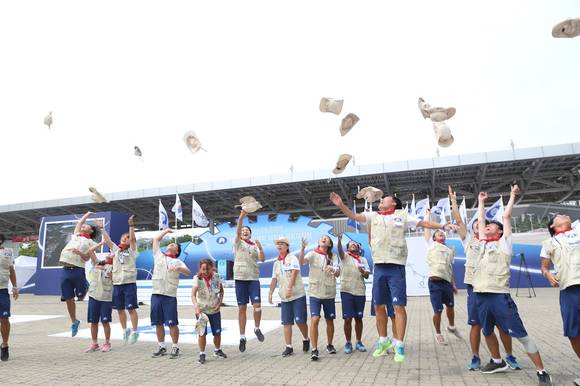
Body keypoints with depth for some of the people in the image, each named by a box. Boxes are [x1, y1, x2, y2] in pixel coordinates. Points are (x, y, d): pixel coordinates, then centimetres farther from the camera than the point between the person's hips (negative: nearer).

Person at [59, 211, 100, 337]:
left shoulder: (91, 242, 6)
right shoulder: (76, 235, 21)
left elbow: (87, 258, -3)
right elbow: (79, 222, 30)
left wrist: (79, 253, -20)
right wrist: (88, 214, 43)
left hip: (78, 270, -5)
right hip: (66, 270, 5)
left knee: (81, 297, -3)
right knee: (68, 299, 8)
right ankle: (74, 322, 23)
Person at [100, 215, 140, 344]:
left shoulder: (132, 251, 2)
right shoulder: (116, 250, 13)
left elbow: (133, 238, -13)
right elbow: (107, 240, 9)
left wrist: (131, 225, -22)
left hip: (129, 283, -4)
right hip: (117, 283, 4)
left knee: (131, 308, -5)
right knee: (120, 309, 10)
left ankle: (135, 331, 4)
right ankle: (125, 330, 25)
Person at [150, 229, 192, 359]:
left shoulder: (178, 262, 7)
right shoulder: (158, 255, 15)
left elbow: (189, 272, -8)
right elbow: (156, 239, 19)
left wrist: (178, 268, -26)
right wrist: (167, 230, 26)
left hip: (170, 296, -3)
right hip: (156, 294, 3)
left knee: (172, 323, -3)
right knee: (158, 323, 8)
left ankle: (175, 348, 8)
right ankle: (161, 347, 21)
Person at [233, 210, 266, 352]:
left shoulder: (255, 245, 12)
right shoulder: (238, 242, 7)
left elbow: (262, 259, -2)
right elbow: (237, 230, -11)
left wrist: (260, 248, -19)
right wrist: (241, 217, -26)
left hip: (254, 278, 1)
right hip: (240, 278, -1)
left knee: (257, 305, -10)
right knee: (242, 308, 2)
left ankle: (257, 328, 16)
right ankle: (242, 337, 11)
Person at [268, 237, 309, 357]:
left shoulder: (292, 258, -5)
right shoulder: (276, 263, 14)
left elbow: (294, 273, -17)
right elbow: (274, 279, 17)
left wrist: (289, 288, -27)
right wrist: (270, 294, 9)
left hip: (298, 295, -5)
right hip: (284, 297, 6)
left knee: (300, 320, -5)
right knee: (286, 322, 3)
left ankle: (306, 339, 21)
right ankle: (288, 347, 9)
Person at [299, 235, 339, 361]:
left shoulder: (333, 257, 6)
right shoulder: (313, 254, -1)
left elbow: (338, 273, -4)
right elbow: (301, 262, -19)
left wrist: (333, 270, -27)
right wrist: (303, 248, -35)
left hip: (329, 293, 3)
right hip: (315, 293, -2)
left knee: (330, 320, 11)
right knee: (314, 319, -14)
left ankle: (330, 345, 31)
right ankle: (314, 349, -7)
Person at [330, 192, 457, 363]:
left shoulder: (402, 215, 7)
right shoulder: (373, 215, 13)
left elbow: (424, 223, 7)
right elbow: (354, 216, 5)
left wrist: (443, 226, -3)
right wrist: (341, 205, -9)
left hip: (396, 267, -3)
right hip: (379, 267, 4)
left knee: (399, 306, -5)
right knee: (379, 306, 10)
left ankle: (399, 345, 4)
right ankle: (384, 340, 26)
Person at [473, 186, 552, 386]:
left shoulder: (504, 243, 6)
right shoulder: (484, 244, 19)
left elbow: (506, 216, 6)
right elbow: (480, 220, 25)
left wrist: (512, 195, 15)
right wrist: (481, 201, 35)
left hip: (499, 295, -6)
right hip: (481, 295, 6)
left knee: (520, 334, -5)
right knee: (487, 332, 17)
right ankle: (498, 361, 36)